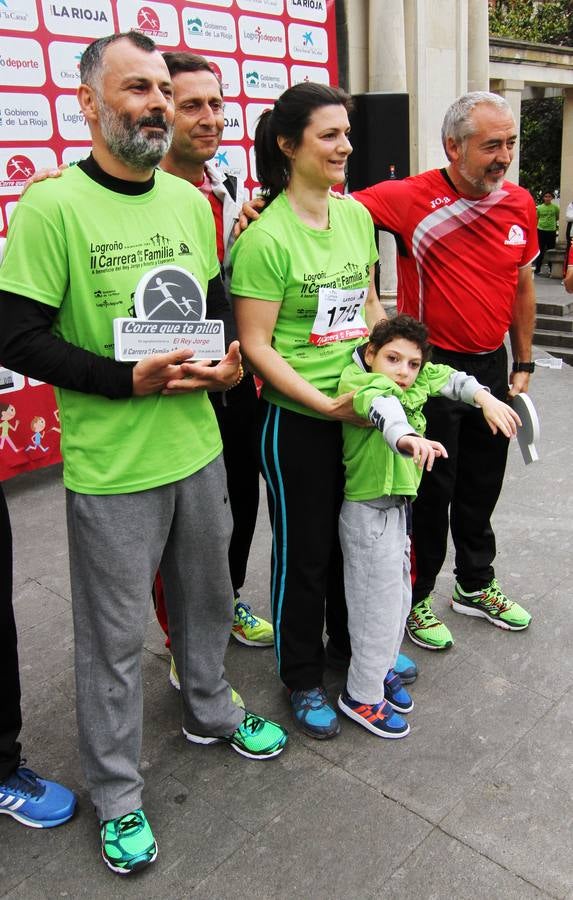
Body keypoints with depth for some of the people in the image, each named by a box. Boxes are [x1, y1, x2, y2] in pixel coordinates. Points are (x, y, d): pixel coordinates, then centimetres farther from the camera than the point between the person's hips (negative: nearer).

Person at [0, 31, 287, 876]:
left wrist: (233, 359, -4)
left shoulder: (190, 199, 6)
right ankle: (117, 796, 32)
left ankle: (209, 712, 51)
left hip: (198, 446, 6)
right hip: (110, 466, -6)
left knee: (207, 596, 23)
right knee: (115, 635, 9)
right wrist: (130, 379, -21)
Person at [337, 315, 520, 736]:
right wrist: (406, 437, -64)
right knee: (380, 605, 1)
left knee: (399, 596, 20)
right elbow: (382, 406, -43)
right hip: (370, 514, -9)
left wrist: (485, 398, 1)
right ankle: (362, 696, 20)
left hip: (396, 508, 9)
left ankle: (381, 669, 41)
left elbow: (446, 378, 17)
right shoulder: (362, 382, -22)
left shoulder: (411, 382, 2)